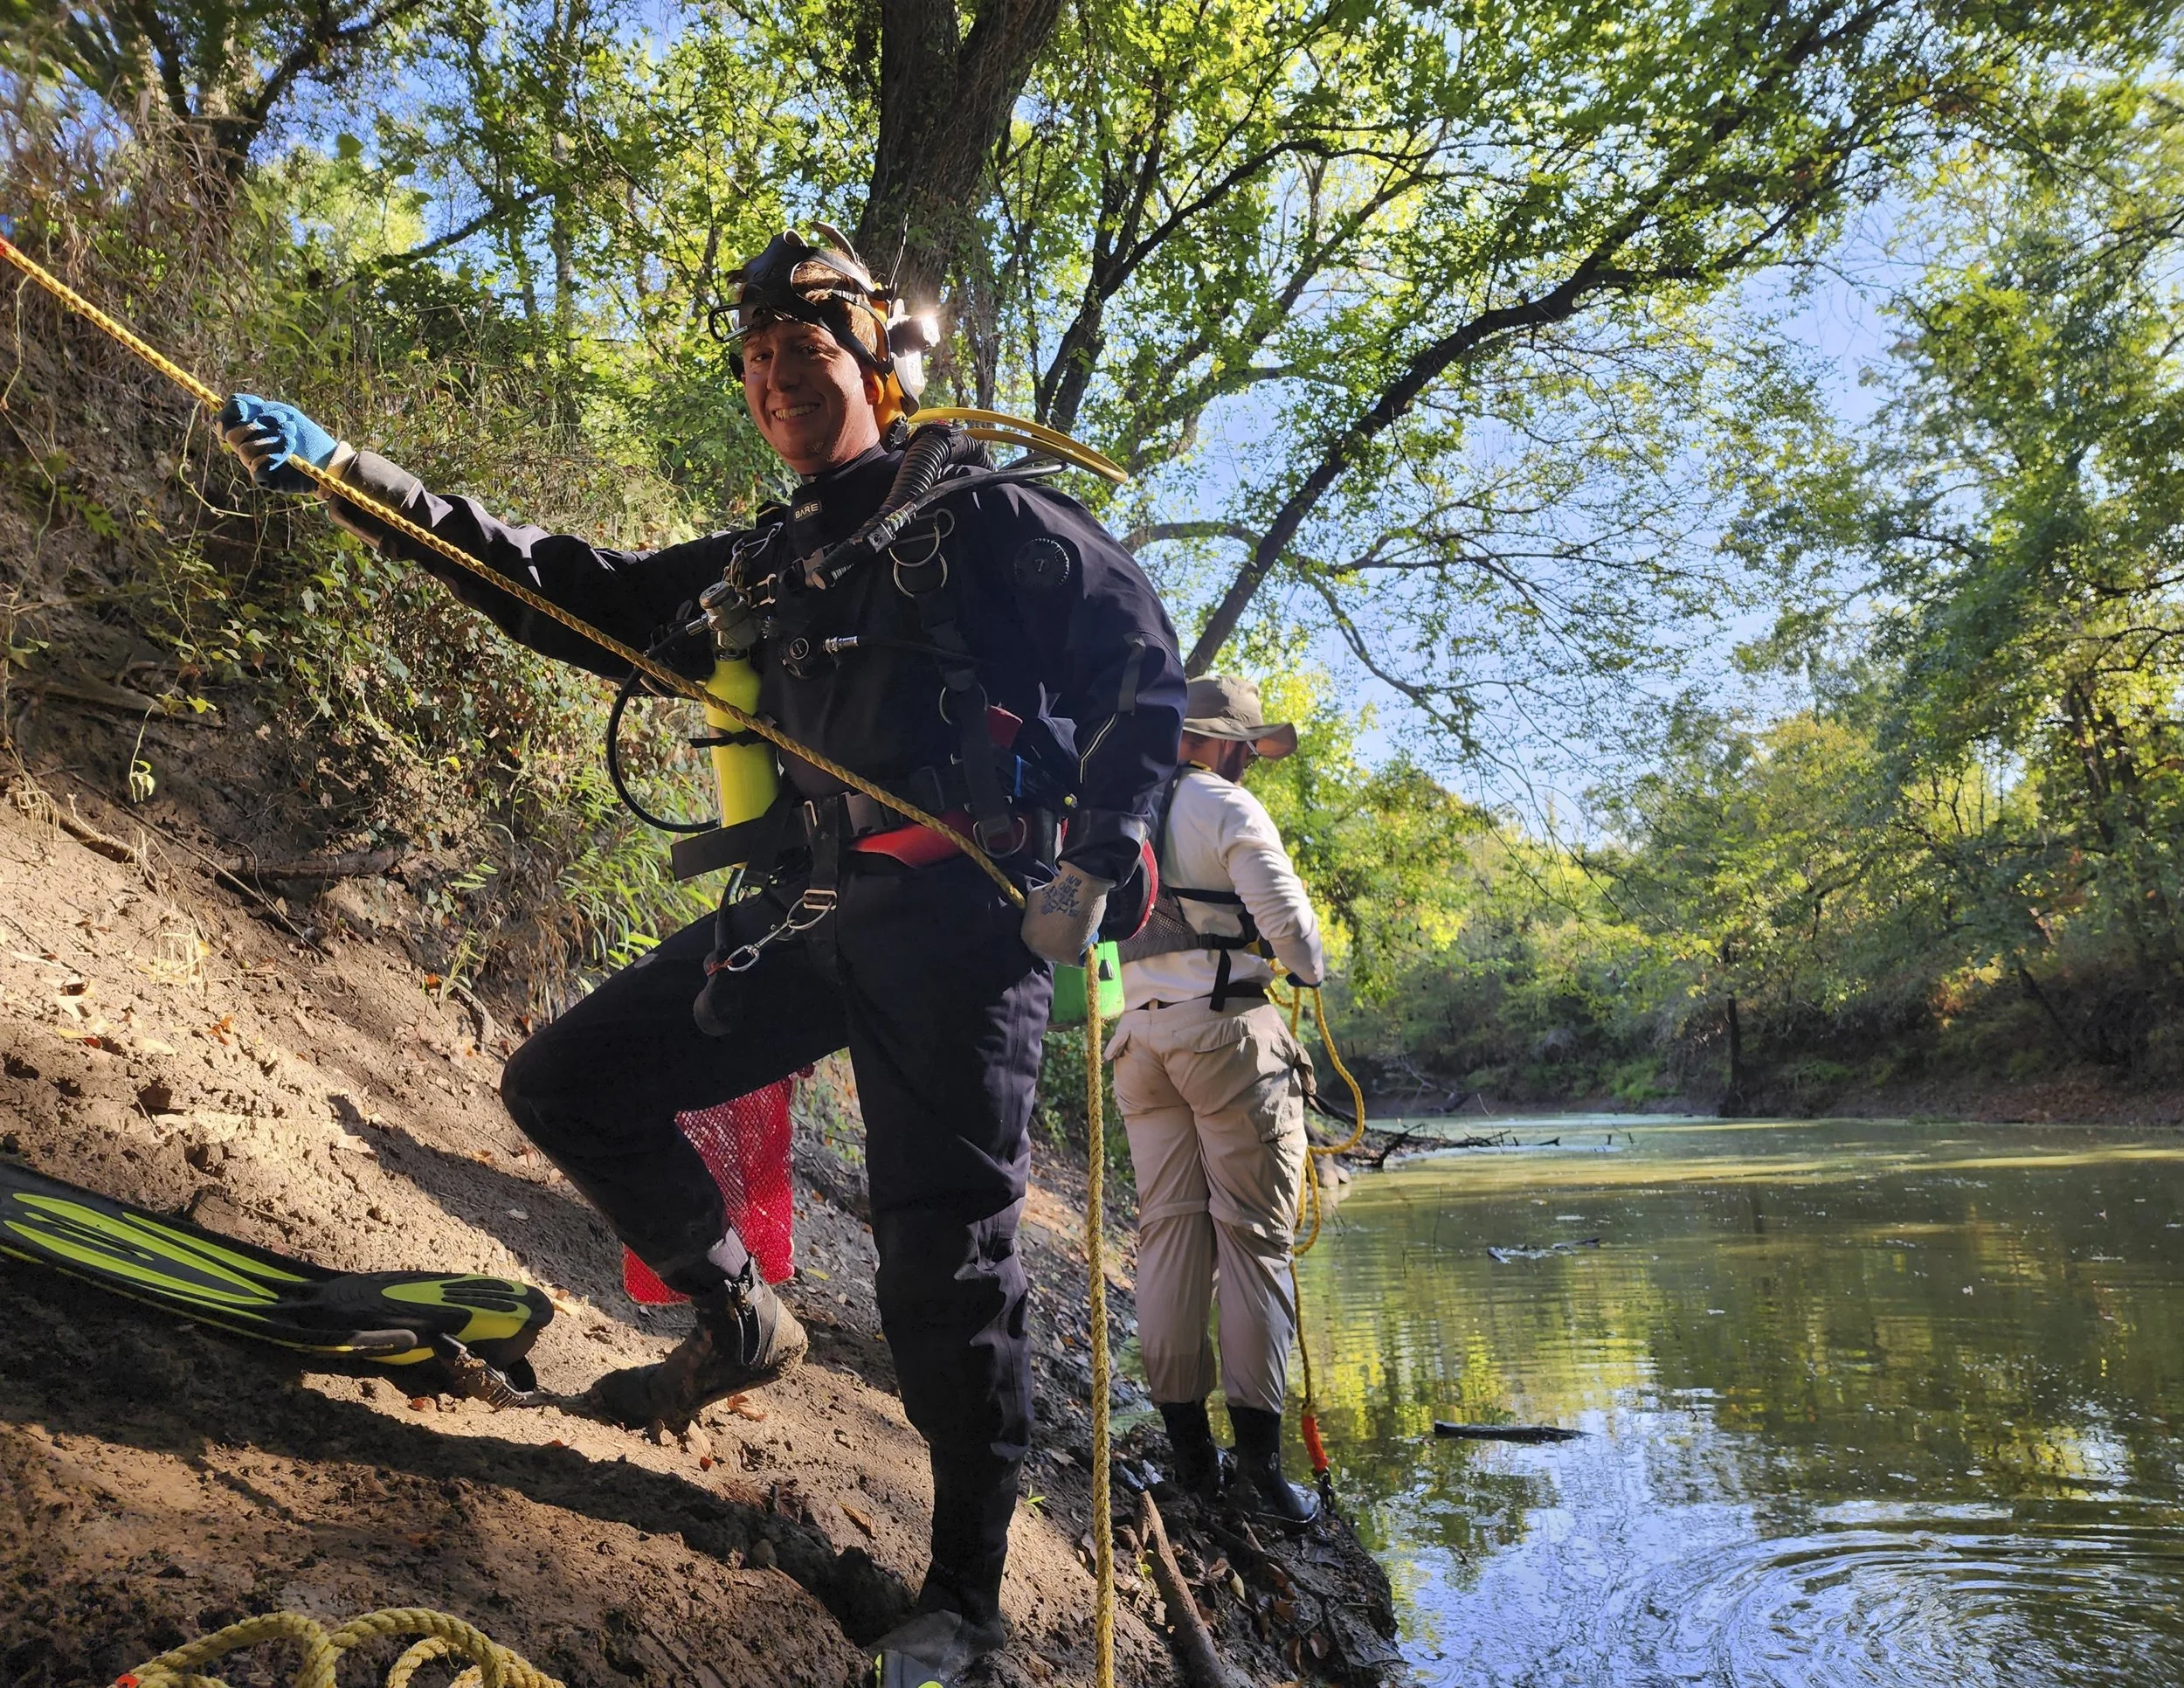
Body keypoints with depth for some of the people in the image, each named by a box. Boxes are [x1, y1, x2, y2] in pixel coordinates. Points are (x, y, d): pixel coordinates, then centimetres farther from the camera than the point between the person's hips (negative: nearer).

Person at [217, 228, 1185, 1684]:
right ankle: (742, 1322, 22)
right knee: (569, 1086, 5)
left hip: (963, 913, -6)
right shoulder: (761, 568, 19)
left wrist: (1091, 864, -13)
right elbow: (571, 595, 16)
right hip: (815, 909, 7)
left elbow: (1145, 664, -3)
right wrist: (348, 477, 11)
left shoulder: (982, 515, 2)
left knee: (943, 1240, -5)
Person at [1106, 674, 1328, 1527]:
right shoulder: (1229, 809, -5)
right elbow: (1287, 920, -11)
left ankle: (1187, 1446, 11)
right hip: (1227, 1026, -6)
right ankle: (1258, 1456, 0)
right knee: (1253, 1236, -2)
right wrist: (1310, 970, 9)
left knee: (1168, 1230, 7)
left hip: (1141, 1031, 6)